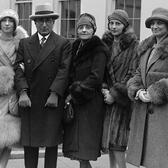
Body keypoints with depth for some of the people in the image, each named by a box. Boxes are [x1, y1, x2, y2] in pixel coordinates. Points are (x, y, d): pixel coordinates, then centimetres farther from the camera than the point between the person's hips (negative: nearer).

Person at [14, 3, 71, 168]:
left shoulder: (63, 44, 4)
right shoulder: (24, 43, 11)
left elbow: (64, 70, -5)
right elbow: (18, 69, 2)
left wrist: (55, 94, -15)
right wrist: (22, 92, -12)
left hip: (52, 101, -2)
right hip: (29, 101, 2)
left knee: (52, 142, 5)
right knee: (29, 143, 6)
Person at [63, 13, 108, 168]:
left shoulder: (99, 50, -8)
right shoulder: (76, 47, 15)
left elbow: (96, 77, -15)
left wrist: (74, 93, -14)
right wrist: (70, 93, 5)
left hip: (90, 103, -7)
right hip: (74, 102, 7)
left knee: (83, 152, -7)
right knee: (77, 148, 8)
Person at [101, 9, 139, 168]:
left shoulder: (133, 46, -6)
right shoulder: (106, 43, 12)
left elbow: (132, 74, -11)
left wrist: (115, 93, -13)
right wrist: (104, 88, -5)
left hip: (122, 98, -5)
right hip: (108, 95, 5)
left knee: (116, 139, -10)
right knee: (109, 137, 7)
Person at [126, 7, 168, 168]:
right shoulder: (147, 48, 18)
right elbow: (139, 74, 17)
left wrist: (154, 93, -16)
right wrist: (137, 91, -2)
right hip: (144, 111, 7)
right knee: (146, 155, 8)